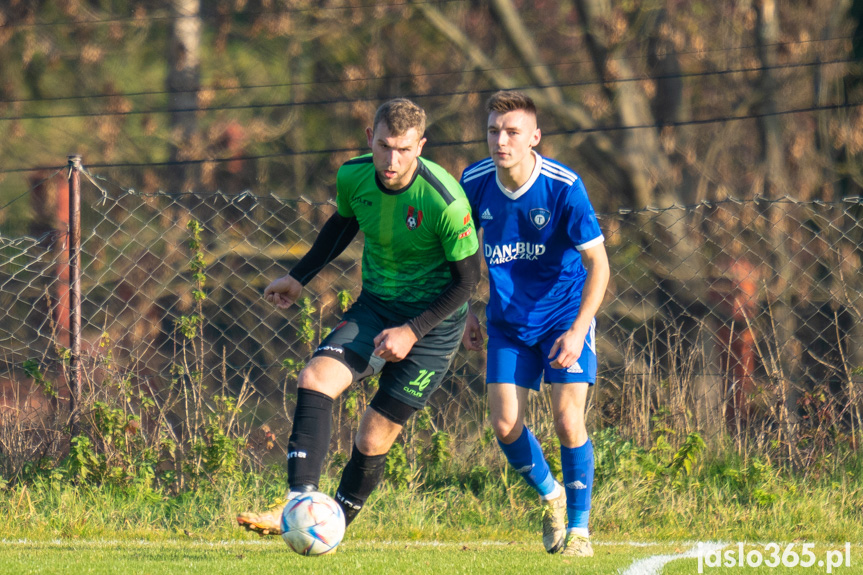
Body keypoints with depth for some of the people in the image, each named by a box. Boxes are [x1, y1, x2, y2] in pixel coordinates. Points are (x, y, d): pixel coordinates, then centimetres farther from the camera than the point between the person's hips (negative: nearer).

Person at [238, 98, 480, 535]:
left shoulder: (444, 201, -26)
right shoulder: (353, 176, -10)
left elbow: (467, 277, -14)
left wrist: (412, 331, -19)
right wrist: (299, 278, 14)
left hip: (434, 319, -4)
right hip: (376, 304, 4)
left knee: (374, 438, -3)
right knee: (316, 378, -21)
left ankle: (337, 521, 21)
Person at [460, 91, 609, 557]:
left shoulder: (563, 187, -21)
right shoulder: (475, 182, -10)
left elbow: (597, 262, -16)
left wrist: (578, 331, -24)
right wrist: (467, 313, 6)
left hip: (565, 315, -3)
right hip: (508, 322, 3)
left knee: (567, 421, -13)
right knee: (505, 426, -4)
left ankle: (579, 528, 3)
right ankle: (550, 496, 25)